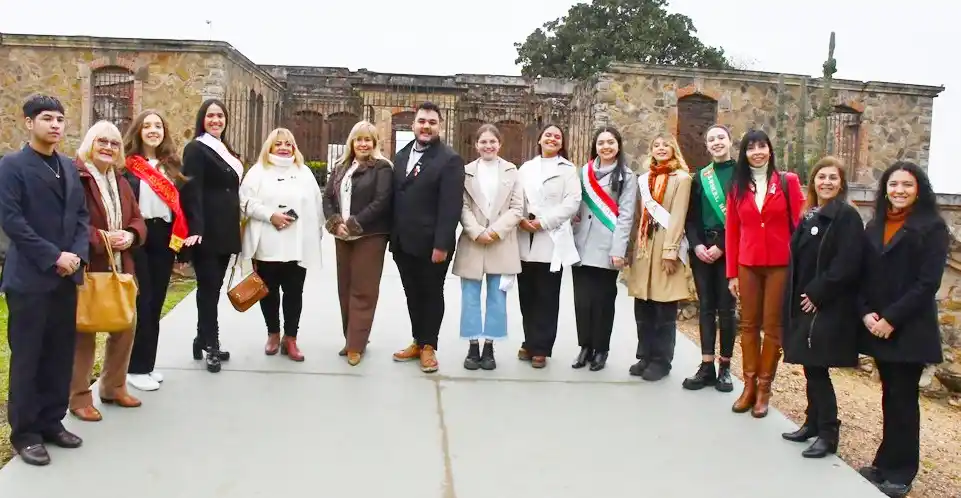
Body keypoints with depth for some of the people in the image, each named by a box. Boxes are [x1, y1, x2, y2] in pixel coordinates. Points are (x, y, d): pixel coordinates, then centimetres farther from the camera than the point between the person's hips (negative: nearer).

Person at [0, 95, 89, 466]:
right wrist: (52, 256, -16)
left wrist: (77, 255, -4)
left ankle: (51, 422, 23)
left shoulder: (69, 167, 13)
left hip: (67, 275, 6)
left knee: (61, 354, 11)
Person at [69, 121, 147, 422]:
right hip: (87, 268, -8)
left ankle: (113, 386, 30)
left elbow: (137, 218, 14)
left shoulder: (120, 181, 15)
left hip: (119, 267, 8)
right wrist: (101, 238, -23)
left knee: (125, 327, 14)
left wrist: (130, 236, -6)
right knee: (84, 332, 1)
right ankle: (79, 397, 13)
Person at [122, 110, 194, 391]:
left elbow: (180, 202, 13)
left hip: (165, 239, 5)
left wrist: (184, 235, 3)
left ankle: (148, 363, 21)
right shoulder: (127, 164, -4)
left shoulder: (172, 164, 12)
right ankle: (136, 367, 8)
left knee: (156, 303, 10)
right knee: (142, 302, -3)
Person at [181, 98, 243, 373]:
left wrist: (235, 228, 16)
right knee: (208, 287, -4)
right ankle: (210, 345, 3)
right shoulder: (195, 149, -5)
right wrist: (195, 228, -26)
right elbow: (192, 192, -15)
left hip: (225, 230, 8)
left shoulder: (225, 151, 19)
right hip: (206, 231, -8)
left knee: (214, 287, 11)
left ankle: (204, 340, 19)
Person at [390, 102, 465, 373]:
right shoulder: (402, 155, 12)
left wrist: (441, 245, -22)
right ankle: (418, 342, 29)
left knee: (432, 294, 8)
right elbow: (395, 197, 11)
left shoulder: (450, 159, -11)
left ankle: (429, 347, 21)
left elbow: (450, 206, -17)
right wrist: (393, 235, 7)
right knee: (413, 295, 15)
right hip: (403, 242, 6)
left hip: (431, 244, -6)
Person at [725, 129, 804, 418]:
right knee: (749, 325, 9)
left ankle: (764, 388, 13)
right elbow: (731, 230, 5)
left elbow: (799, 223, -2)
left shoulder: (788, 181, 0)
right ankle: (749, 385, 18)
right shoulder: (738, 186, 6)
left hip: (780, 264, -2)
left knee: (773, 326, 4)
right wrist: (732, 272, 3)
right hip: (748, 265, 3)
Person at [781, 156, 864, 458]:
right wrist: (796, 297, 7)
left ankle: (828, 434, 7)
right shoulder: (808, 215, 13)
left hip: (829, 307, -7)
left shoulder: (847, 216, -10)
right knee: (811, 368, 13)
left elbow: (846, 265, -18)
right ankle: (813, 423, 26)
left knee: (817, 369, -4)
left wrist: (817, 294, -17)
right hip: (804, 303, 7)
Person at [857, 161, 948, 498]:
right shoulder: (874, 226, 11)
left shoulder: (932, 227, -6)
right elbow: (863, 274, 9)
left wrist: (891, 318, -16)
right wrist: (865, 312, -6)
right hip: (876, 326, 5)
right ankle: (885, 463, 22)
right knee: (890, 396, 12)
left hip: (909, 329, -5)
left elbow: (927, 283, -13)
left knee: (903, 399, 2)